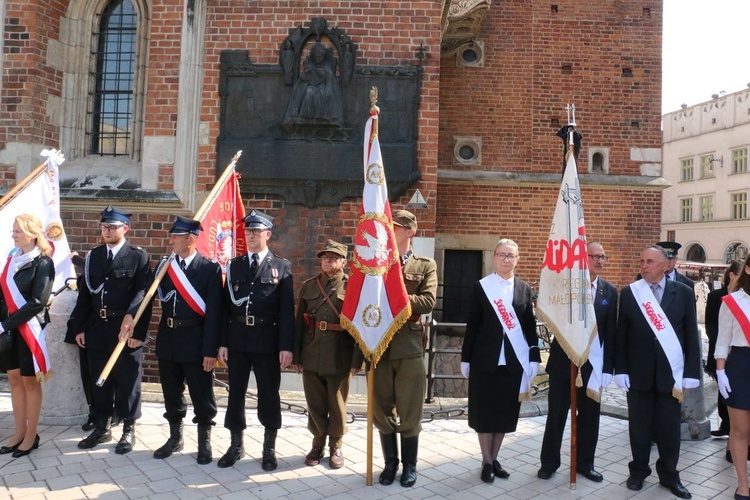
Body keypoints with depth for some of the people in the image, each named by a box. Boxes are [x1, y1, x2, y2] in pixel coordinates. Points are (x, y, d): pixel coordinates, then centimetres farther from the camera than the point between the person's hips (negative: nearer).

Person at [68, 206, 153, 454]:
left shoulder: (138, 256, -5)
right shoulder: (92, 256, 10)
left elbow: (143, 293, -12)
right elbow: (84, 294, 11)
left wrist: (137, 329, -20)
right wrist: (79, 327, 6)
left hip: (126, 329, -5)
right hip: (97, 329, 5)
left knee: (127, 382, 5)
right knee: (99, 381, 14)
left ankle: (129, 429, 18)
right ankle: (102, 427, 28)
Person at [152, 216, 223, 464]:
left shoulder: (210, 269, -8)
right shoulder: (164, 265, 8)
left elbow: (214, 313, -12)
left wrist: (211, 350, -15)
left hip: (195, 342, -5)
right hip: (167, 340, 5)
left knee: (202, 396, 6)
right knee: (171, 394, 17)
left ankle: (204, 442, 23)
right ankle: (175, 437, 34)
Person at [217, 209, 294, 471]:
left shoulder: (282, 267, 1)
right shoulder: (234, 265, 10)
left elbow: (287, 309, -4)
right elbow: (226, 305, 8)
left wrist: (286, 346, -10)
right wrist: (222, 342, 2)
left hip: (267, 340, -3)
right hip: (237, 338, 3)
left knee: (269, 394, 6)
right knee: (236, 393, 11)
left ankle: (269, 448, 21)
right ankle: (236, 445, 26)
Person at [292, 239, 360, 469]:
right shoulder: (308, 286, 9)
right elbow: (299, 323, 9)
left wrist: (357, 359, -9)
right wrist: (296, 356, 5)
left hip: (339, 358, -3)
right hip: (311, 357, 3)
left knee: (337, 405, 9)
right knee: (315, 403, 11)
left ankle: (336, 446, 27)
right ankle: (318, 443, 30)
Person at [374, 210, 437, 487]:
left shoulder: (426, 266, 5)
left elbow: (428, 301, -9)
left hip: (409, 347, -2)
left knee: (409, 411, 6)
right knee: (382, 410, 10)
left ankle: (409, 465, 22)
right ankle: (390, 463, 25)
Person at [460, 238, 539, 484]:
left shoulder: (525, 289, 7)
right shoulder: (481, 286, 0)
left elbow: (530, 326, 7)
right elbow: (472, 325, -1)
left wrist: (534, 358, 0)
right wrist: (465, 359, -2)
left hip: (514, 361, 2)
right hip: (485, 360, -2)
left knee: (505, 412, 10)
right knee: (484, 412, 5)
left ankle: (494, 459, 26)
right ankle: (487, 462, 18)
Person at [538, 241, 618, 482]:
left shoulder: (610, 291, 3)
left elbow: (611, 332, 1)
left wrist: (608, 367, -2)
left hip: (594, 362, 3)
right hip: (563, 359, -2)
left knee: (590, 415, 12)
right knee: (556, 414, 8)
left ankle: (585, 463, 30)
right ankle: (549, 462, 24)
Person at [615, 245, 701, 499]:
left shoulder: (683, 292, 0)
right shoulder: (628, 293, 0)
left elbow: (691, 335, 0)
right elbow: (621, 335, 0)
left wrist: (691, 372, -4)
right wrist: (620, 370, -4)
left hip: (670, 372, 0)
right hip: (638, 372, 0)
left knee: (669, 428, 9)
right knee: (639, 426, 10)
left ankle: (669, 474, 27)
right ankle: (639, 471, 27)